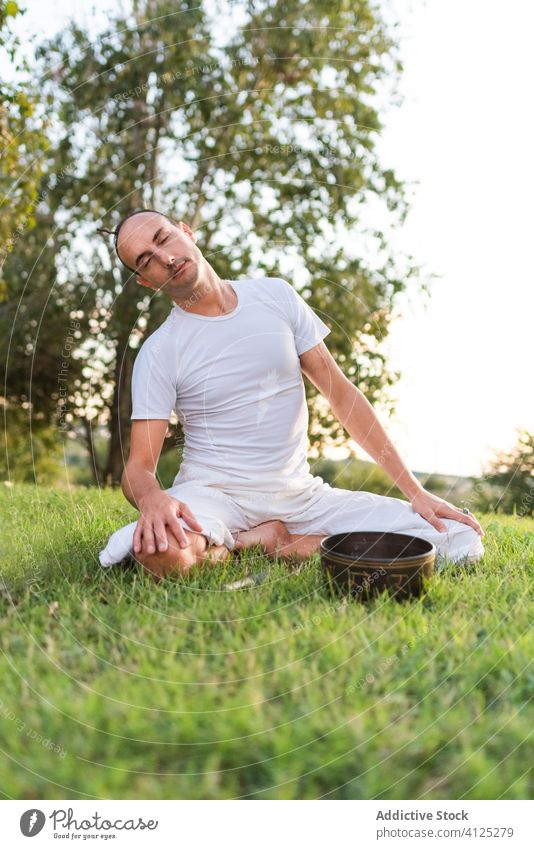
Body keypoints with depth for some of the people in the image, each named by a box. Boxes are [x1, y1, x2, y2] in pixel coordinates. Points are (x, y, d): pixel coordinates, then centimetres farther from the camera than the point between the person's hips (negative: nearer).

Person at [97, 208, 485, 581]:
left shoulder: (275, 296, 4)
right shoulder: (158, 353, -5)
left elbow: (342, 393, 4)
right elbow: (138, 466, -8)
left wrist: (414, 489, 0)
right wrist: (153, 500, -36)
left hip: (300, 493, 3)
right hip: (214, 492, -2)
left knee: (461, 539, -11)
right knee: (161, 549, -39)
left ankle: (263, 544, -6)